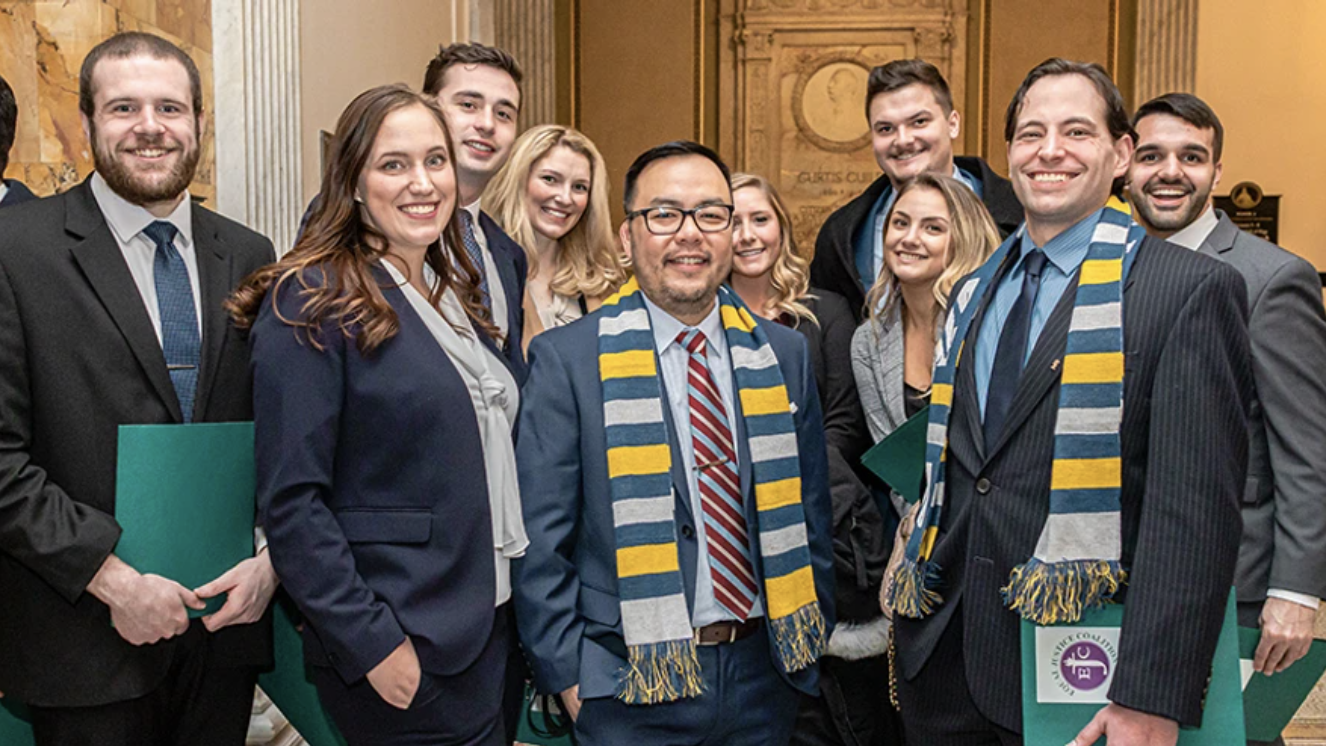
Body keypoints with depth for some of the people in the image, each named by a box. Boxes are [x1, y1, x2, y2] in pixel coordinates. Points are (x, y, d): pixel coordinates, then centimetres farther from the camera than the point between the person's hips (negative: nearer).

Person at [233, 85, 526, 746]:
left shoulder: (454, 293, 10)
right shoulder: (311, 306, -13)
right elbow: (291, 501, -17)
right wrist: (371, 644, -19)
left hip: (488, 628, 7)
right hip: (397, 651, -7)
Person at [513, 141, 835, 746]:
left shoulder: (784, 354, 4)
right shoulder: (566, 359, -7)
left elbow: (809, 512, 10)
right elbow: (540, 541, -6)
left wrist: (811, 642, 8)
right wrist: (567, 674, -8)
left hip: (765, 678, 4)